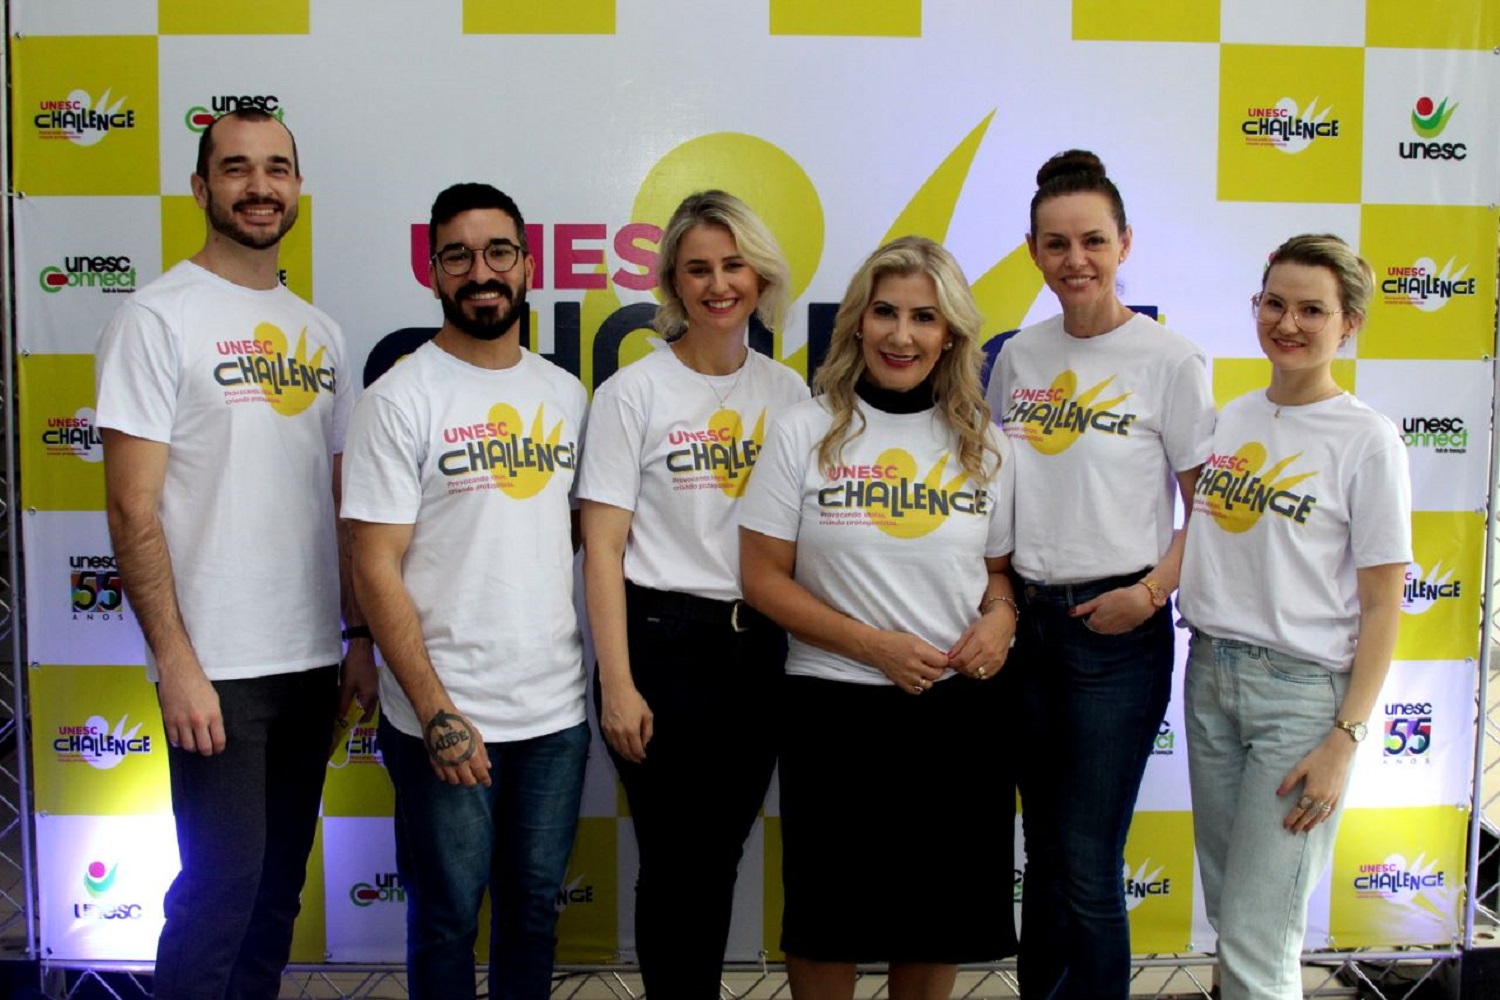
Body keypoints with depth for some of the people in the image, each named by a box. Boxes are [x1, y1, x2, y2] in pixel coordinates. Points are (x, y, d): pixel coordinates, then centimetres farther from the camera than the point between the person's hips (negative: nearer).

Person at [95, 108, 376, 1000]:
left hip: (314, 658, 6)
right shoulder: (157, 318, -6)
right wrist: (176, 662, -16)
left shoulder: (318, 331, 12)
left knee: (280, 882, 15)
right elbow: (133, 510, -11)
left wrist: (362, 639, 10)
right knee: (222, 884, 0)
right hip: (217, 666, -6)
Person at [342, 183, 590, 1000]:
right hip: (446, 718, -4)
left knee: (534, 904, 17)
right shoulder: (401, 399, -7)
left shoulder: (566, 394, 8)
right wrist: (436, 710, -16)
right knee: (447, 916, 9)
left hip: (556, 710, 5)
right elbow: (376, 569, -11)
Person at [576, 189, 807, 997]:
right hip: (664, 640, -4)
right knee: (677, 863, 4)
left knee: (722, 857, 14)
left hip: (761, 646, 4)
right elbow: (603, 546, -8)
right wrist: (617, 683, -14)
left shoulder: (787, 391, 7)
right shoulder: (633, 392, -5)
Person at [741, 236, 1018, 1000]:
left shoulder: (983, 446, 5)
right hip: (835, 708, -2)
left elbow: (997, 569, 14)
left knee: (941, 916, 14)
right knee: (829, 918, 10)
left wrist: (1000, 619, -9)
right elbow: (763, 577, -6)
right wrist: (873, 645, -16)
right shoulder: (805, 431, -4)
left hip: (961, 708, 3)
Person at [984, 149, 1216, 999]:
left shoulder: (1171, 362, -7)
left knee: (1088, 863, -1)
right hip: (1027, 619, 5)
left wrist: (1150, 594, -16)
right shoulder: (1018, 357, 7)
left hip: (1117, 628, -5)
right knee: (1042, 849, 17)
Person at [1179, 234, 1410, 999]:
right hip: (1211, 674, 5)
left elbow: (1382, 606, -8)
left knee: (1255, 938, -4)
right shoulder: (1229, 420, 9)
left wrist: (1345, 740, -12)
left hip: (1301, 689, -5)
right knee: (1226, 912, 13)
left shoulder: (1367, 440, -7)